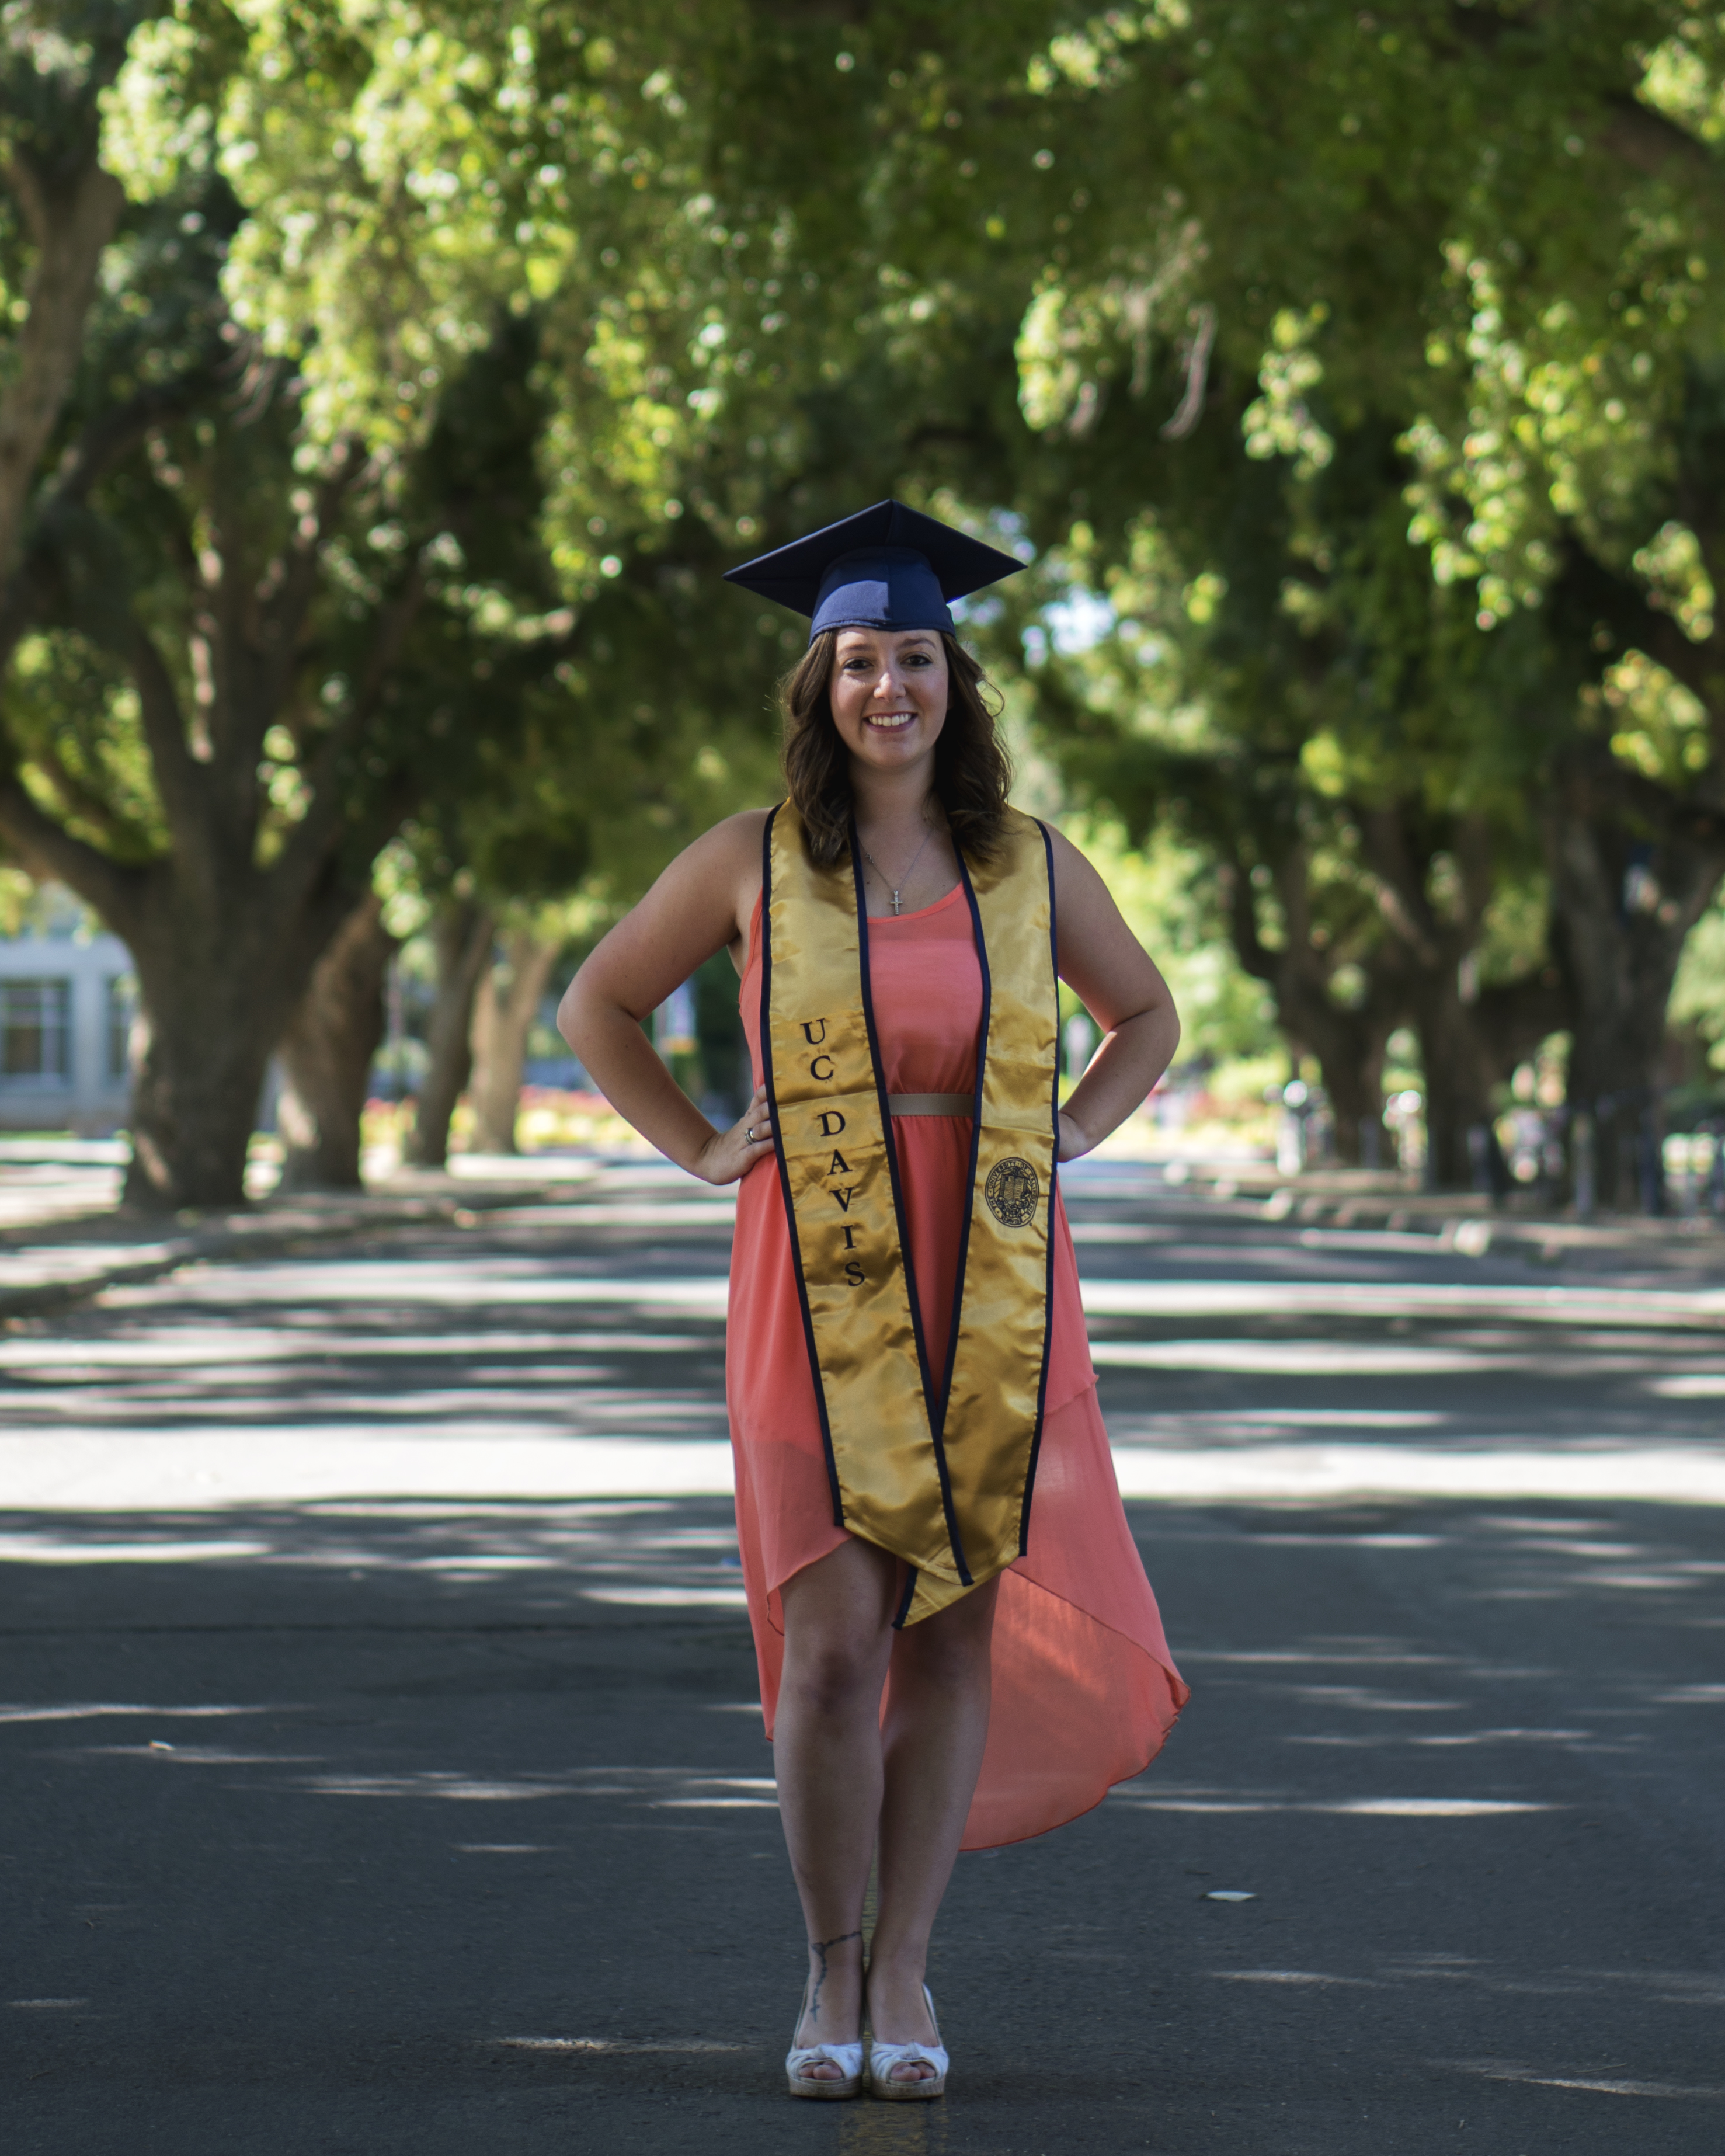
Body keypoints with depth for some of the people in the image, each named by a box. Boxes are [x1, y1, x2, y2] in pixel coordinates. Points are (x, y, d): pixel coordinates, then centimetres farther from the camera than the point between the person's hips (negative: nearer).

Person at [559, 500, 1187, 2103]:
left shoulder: (1030, 867, 6)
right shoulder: (749, 863, 2)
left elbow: (1147, 1020, 22)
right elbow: (597, 1007, 13)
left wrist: (1061, 1140, 7)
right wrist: (703, 1149, 4)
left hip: (991, 1294, 2)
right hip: (820, 1294, -2)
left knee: (955, 1636, 2)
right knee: (834, 1645, -7)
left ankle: (904, 1975, 13)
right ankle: (828, 1973, 10)